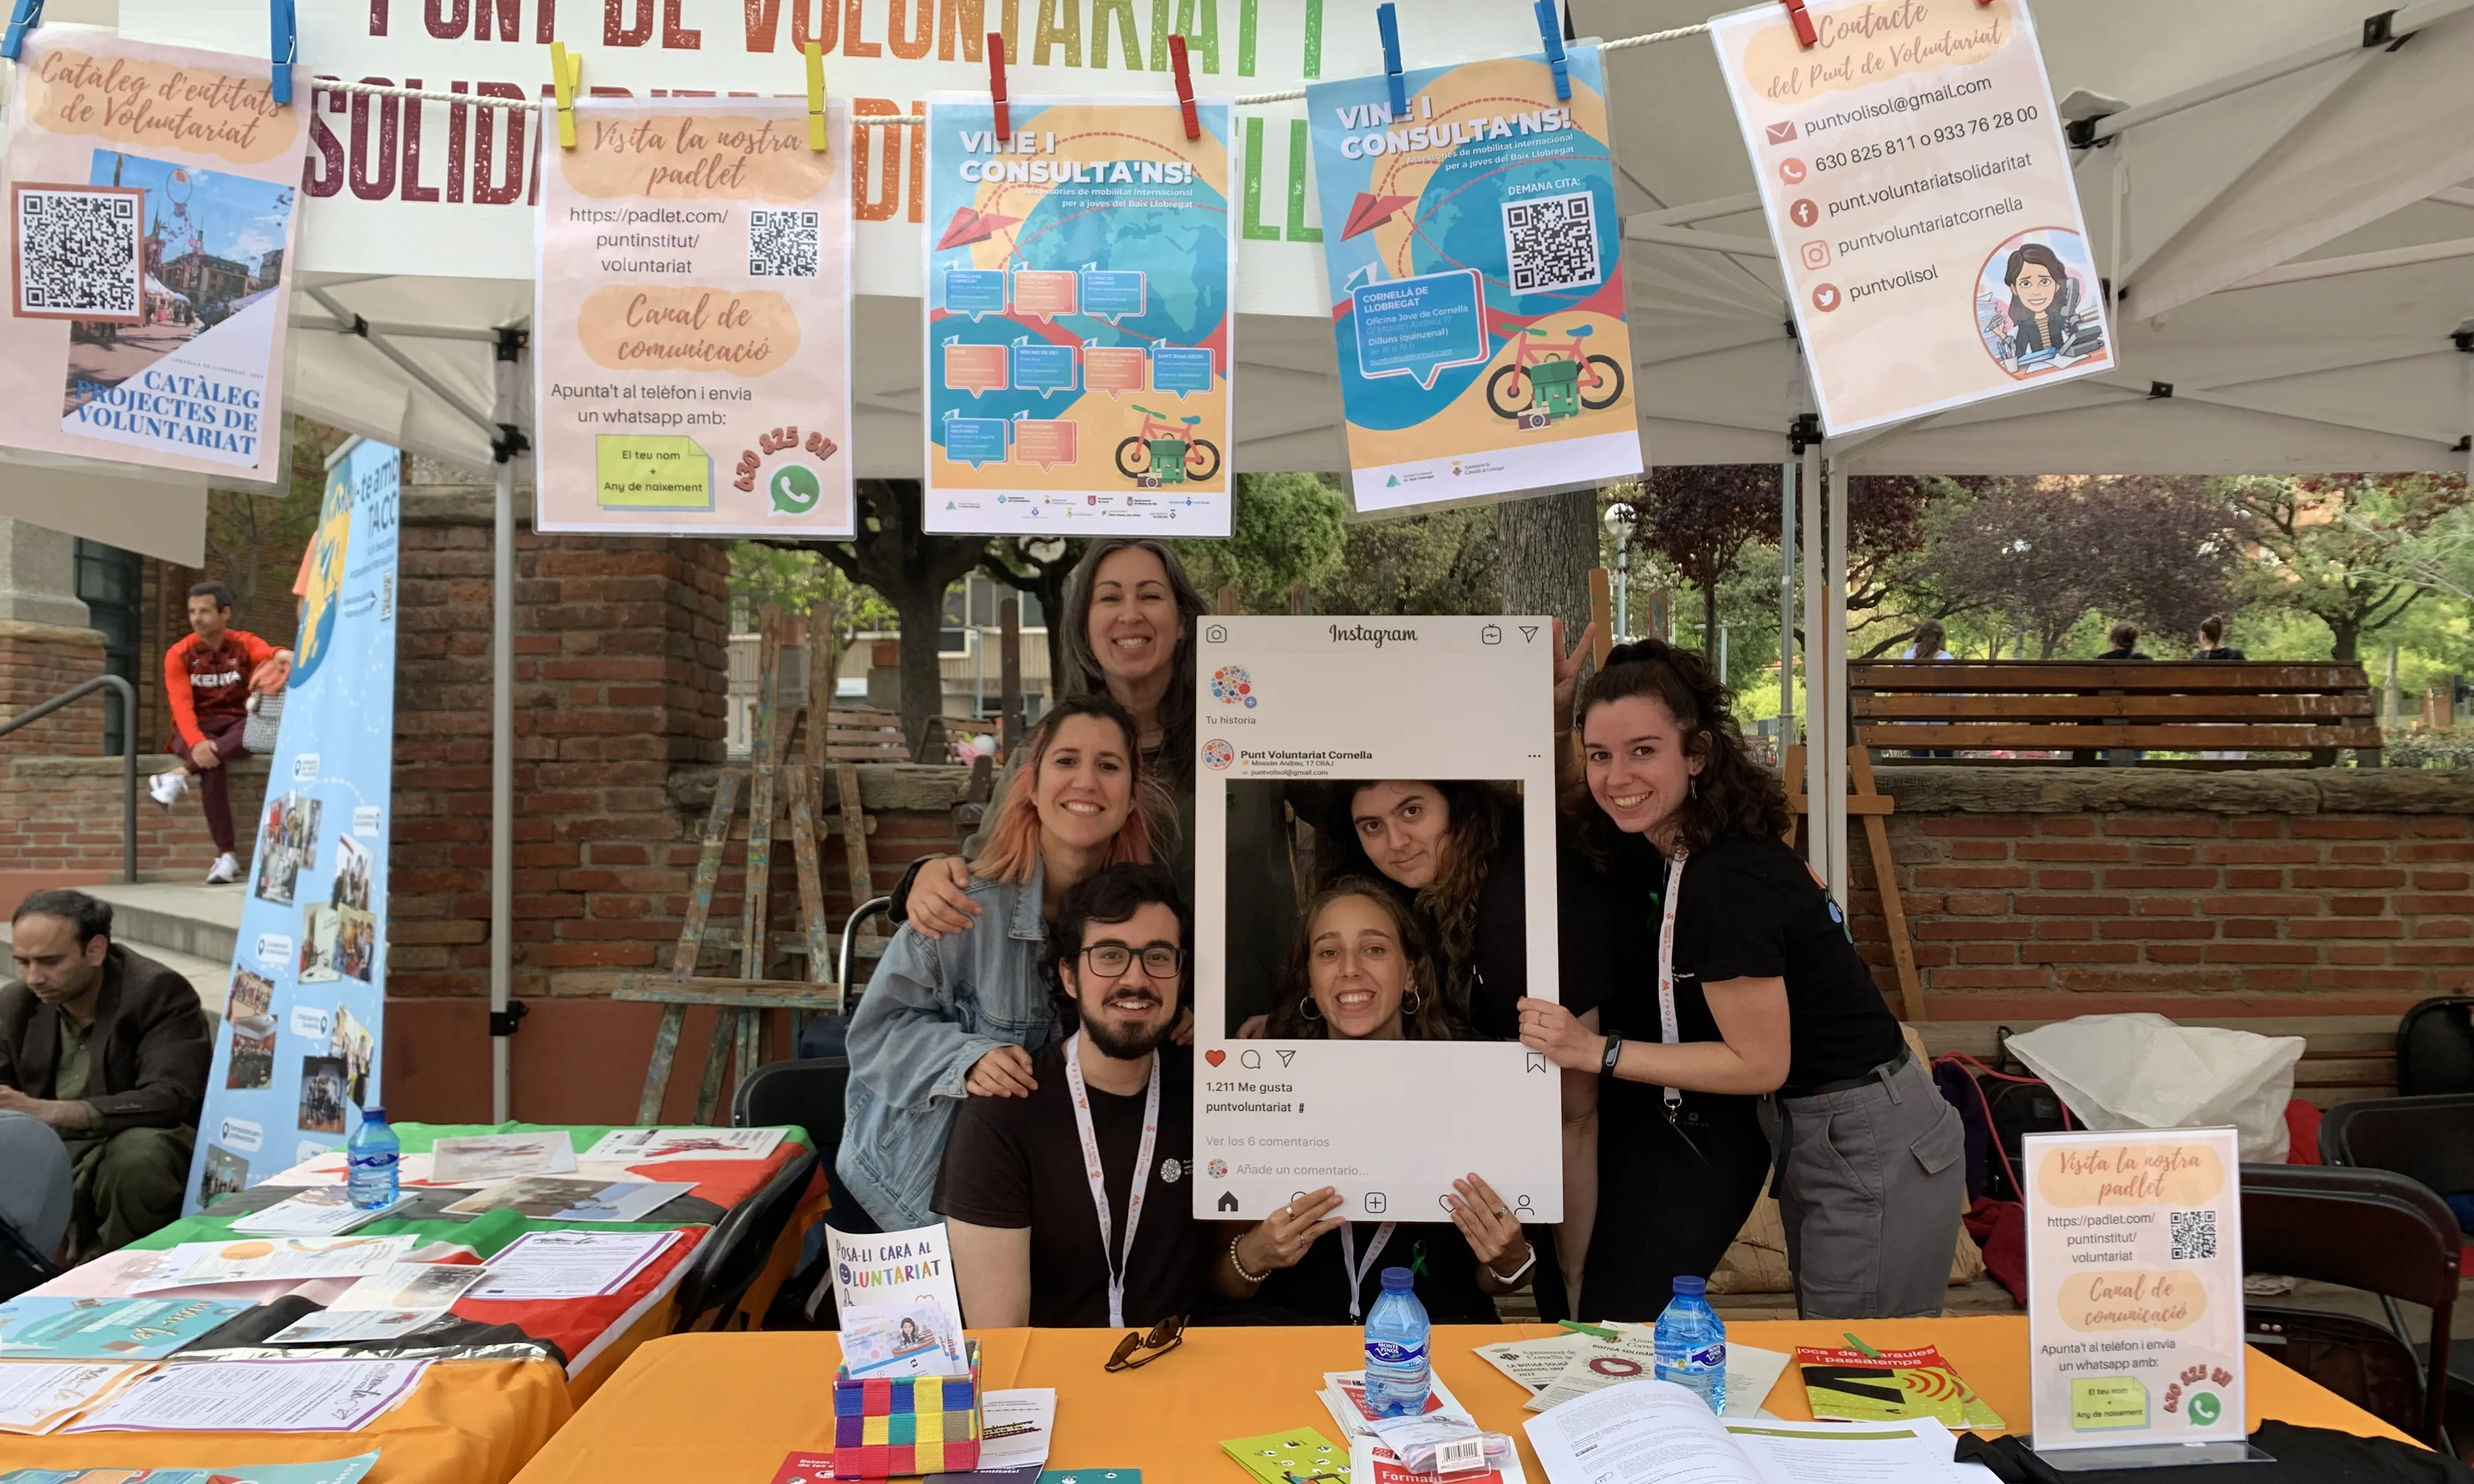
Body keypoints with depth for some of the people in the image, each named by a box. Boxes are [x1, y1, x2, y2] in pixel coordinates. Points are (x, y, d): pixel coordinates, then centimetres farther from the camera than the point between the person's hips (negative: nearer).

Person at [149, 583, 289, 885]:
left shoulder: (245, 644, 3)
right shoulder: (179, 655, -1)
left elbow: (267, 654, -22)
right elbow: (181, 705, -13)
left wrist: (280, 655, -49)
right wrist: (196, 742, -33)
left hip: (236, 727, 1)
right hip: (195, 729, -1)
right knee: (211, 765, -35)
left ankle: (181, 775, -35)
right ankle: (226, 854, -34)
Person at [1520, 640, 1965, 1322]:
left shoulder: (1727, 882, -27)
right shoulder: (1663, 852, 0)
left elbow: (1760, 1063, -20)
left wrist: (1599, 1051, -20)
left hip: (1872, 1147, -10)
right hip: (1812, 1132, 10)